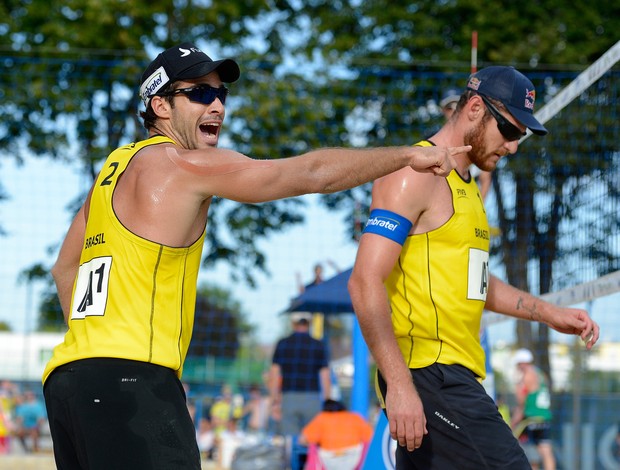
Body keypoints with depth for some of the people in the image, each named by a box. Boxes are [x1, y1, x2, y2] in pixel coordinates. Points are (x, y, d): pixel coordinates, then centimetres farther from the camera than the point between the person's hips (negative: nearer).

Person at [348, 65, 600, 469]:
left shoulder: (467, 186, 21)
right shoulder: (415, 174, -9)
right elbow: (366, 283, -18)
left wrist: (550, 314, 27)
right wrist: (398, 384, -24)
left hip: (453, 376, 10)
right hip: (426, 373, -10)